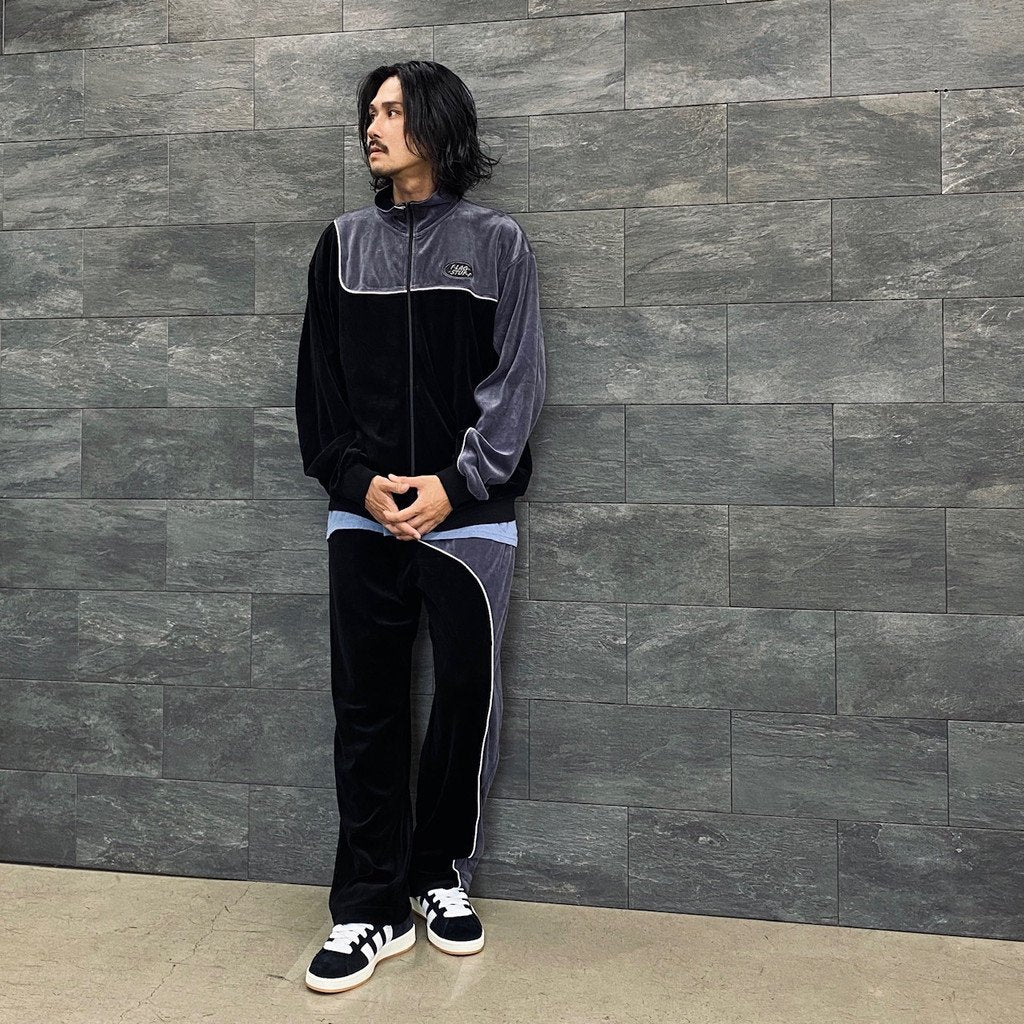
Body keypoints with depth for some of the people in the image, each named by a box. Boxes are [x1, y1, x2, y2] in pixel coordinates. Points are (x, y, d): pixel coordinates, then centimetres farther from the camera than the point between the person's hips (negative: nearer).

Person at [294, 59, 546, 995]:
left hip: (469, 515, -2)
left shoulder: (497, 243, 5)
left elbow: (516, 381, -2)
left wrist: (455, 484, -12)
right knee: (366, 708, 3)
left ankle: (443, 876, 26)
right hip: (364, 517, 2)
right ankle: (372, 908, 16)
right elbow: (319, 381, 8)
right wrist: (360, 480, -6)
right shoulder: (343, 244, 12)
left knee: (467, 700, 4)